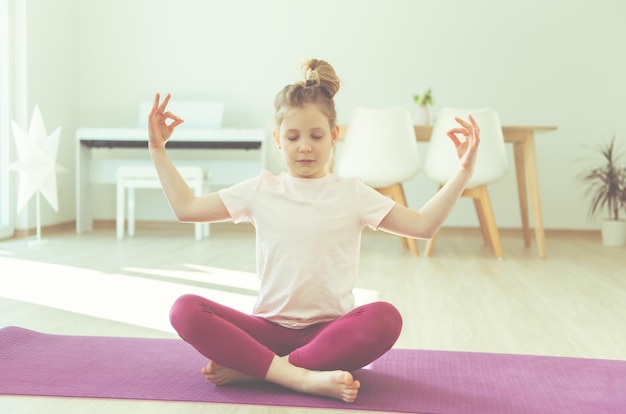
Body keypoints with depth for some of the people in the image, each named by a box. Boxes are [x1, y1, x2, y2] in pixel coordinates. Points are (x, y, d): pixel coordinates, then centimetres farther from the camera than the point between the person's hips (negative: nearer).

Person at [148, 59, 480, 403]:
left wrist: (463, 171, -7)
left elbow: (422, 225, 0)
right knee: (185, 310, -24)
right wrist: (158, 150, 9)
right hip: (270, 326, 1)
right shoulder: (260, 190, 7)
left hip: (330, 329, -1)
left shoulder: (352, 194, 4)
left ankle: (250, 367, -26)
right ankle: (304, 378, -32)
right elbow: (186, 208, 11)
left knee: (384, 318, -34)